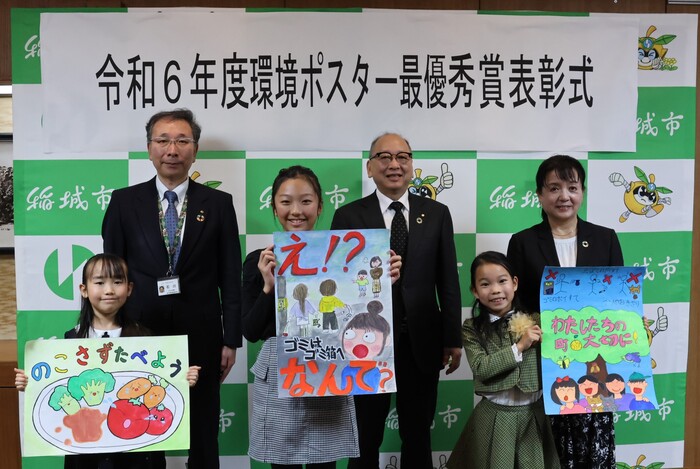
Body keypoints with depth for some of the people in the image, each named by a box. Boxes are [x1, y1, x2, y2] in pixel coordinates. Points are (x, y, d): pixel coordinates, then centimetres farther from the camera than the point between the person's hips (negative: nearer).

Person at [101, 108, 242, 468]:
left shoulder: (218, 203, 1)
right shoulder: (124, 201, 2)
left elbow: (230, 277, 1)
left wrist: (231, 340, -1)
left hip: (200, 338, 0)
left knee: (203, 438, 12)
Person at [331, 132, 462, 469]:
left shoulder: (436, 213, 5)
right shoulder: (348, 216, -1)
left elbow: (448, 281, 5)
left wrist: (453, 338, 3)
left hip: (422, 341, 2)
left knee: (418, 437, 16)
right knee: (366, 438, 14)